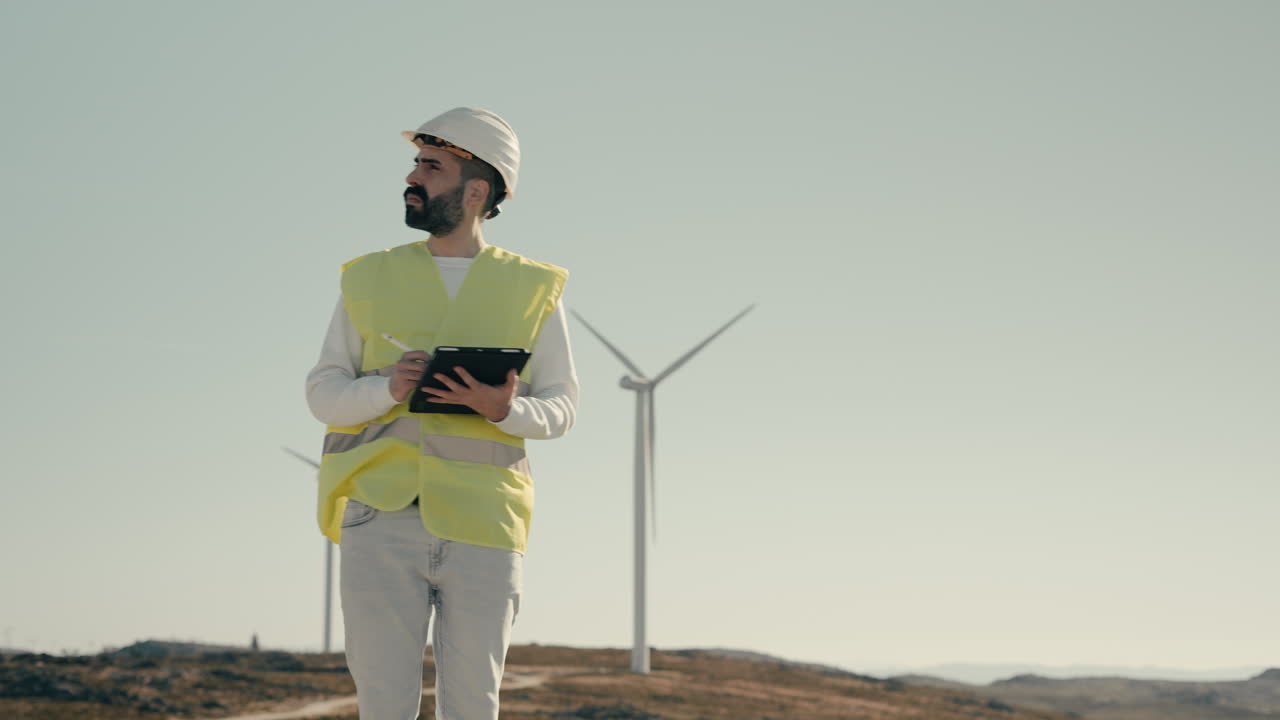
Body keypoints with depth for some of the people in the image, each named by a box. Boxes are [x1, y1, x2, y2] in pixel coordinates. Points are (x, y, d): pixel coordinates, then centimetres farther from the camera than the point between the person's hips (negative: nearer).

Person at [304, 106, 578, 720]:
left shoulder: (532, 288, 11)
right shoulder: (370, 279, 14)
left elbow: (560, 406, 8)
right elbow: (323, 393, 10)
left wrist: (506, 409, -14)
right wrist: (388, 389, -11)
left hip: (482, 527, 0)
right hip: (381, 515, 1)